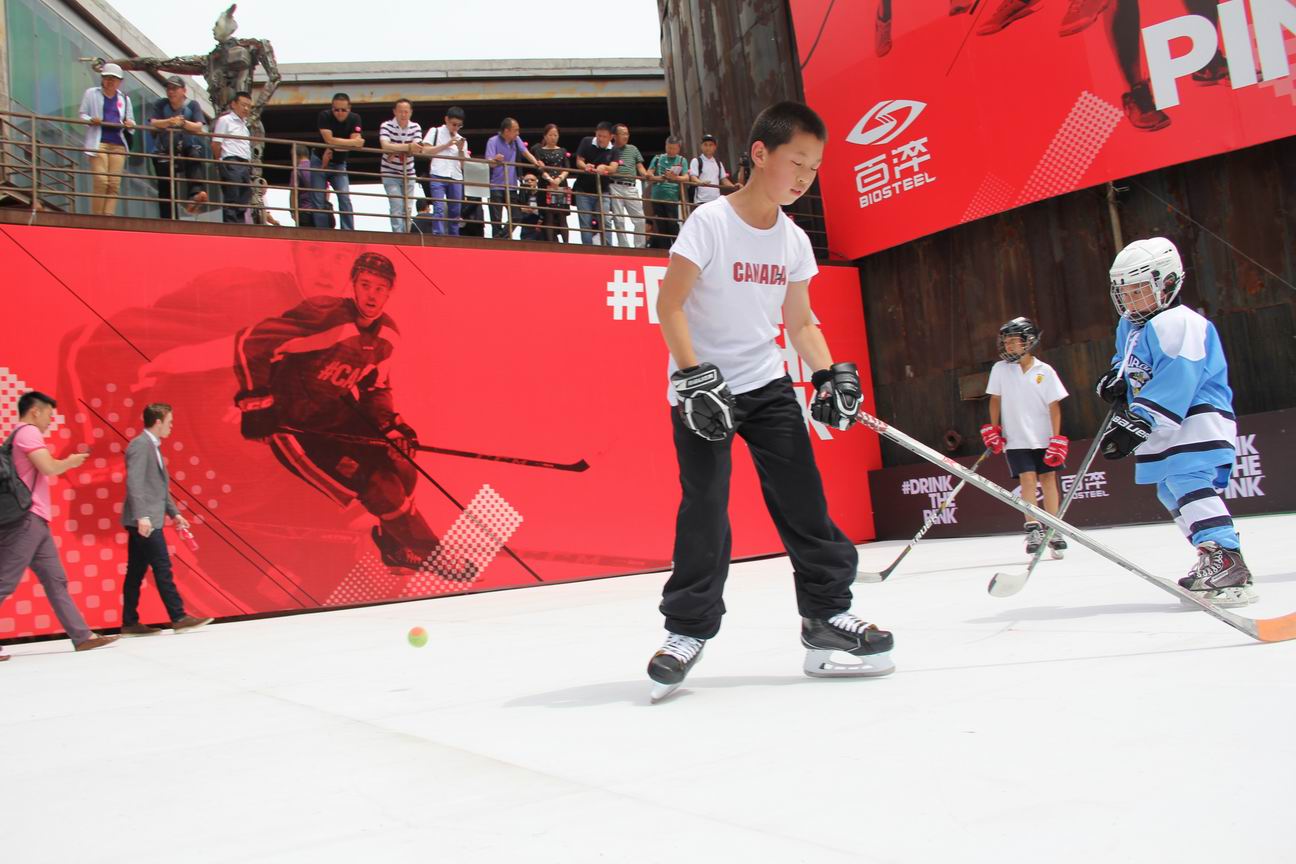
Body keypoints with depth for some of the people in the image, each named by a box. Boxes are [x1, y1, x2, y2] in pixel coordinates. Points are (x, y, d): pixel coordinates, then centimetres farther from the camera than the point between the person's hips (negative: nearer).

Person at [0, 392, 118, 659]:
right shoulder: (28, 431, -7)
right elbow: (48, 467, -18)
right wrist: (70, 462, -1)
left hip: (34, 521, 10)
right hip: (26, 519, -10)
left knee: (55, 580, 6)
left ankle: (82, 636, 6)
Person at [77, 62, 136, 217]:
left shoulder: (124, 98, 21)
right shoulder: (91, 93, 12)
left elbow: (131, 120, 20)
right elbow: (82, 115, 9)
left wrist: (129, 124, -4)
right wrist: (91, 120, -14)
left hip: (118, 144, 3)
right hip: (98, 142, -3)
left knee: (114, 183, -5)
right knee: (101, 181, -13)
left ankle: (109, 216, -4)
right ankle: (97, 216, -8)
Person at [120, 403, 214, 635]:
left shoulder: (152, 446, 19)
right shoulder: (140, 445, -11)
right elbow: (134, 483, -20)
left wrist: (174, 513, 20)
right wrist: (142, 516, -27)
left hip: (147, 521, 10)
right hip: (145, 521, -10)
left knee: (136, 572, 10)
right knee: (162, 569, -7)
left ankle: (130, 623, 14)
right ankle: (179, 618, -5)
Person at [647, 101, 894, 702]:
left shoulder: (795, 240, 6)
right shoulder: (711, 223, -12)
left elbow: (799, 321, 13)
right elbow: (669, 303, -15)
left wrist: (831, 373, -2)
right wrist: (695, 377, -22)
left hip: (767, 384, 5)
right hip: (701, 385, -5)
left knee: (803, 497, 1)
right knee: (705, 507, -9)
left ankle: (827, 615, 13)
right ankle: (688, 629, 6)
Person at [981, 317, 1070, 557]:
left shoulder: (1045, 371, -3)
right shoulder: (1000, 369, 1)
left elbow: (1054, 406, -3)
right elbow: (995, 400, 7)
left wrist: (1056, 438, -8)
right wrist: (993, 430, 1)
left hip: (1043, 438, 0)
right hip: (1015, 438, 0)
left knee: (1048, 478, 4)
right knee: (1028, 478, -11)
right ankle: (1033, 529, -6)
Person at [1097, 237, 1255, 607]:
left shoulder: (1178, 323, -18)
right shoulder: (1129, 327, 14)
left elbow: (1173, 385, -28)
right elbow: (1128, 362, 33)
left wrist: (1134, 425, -32)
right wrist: (1116, 378, 8)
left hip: (1196, 422, -11)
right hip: (1162, 428, 11)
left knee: (1189, 483, -25)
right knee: (1171, 492, 16)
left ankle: (1226, 561, -32)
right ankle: (1214, 562, 27)